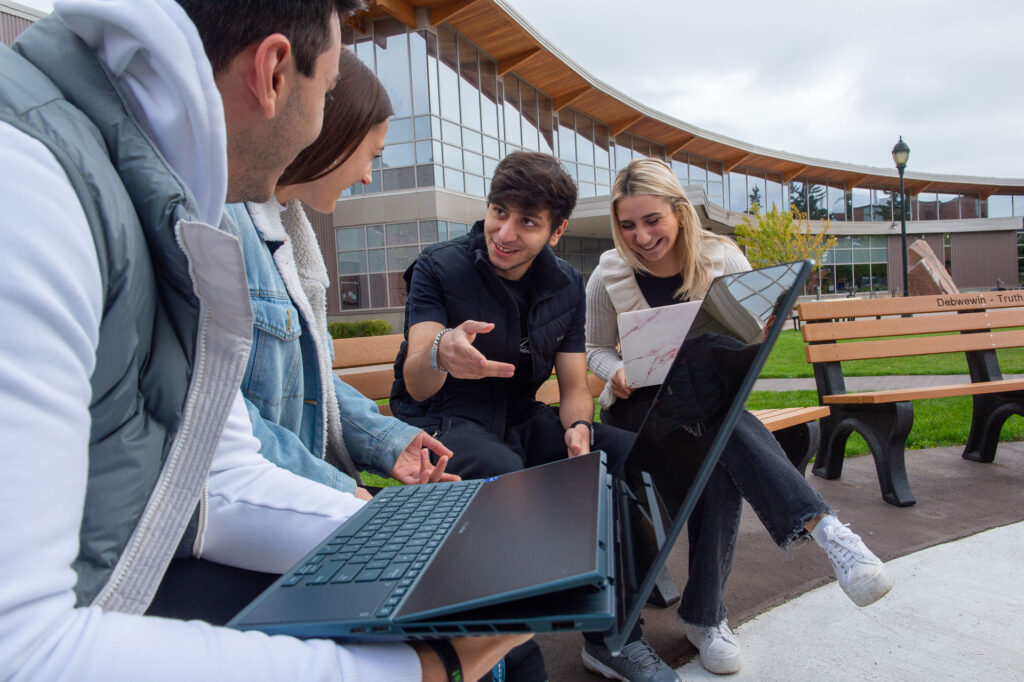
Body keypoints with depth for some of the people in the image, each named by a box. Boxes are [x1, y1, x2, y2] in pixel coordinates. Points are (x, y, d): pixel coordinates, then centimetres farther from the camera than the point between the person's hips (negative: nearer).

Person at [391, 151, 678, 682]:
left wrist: (578, 427, -20)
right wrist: (440, 354, -45)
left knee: (632, 454, -16)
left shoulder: (566, 285, 3)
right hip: (442, 420, -4)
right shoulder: (440, 266, -11)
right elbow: (417, 387, -20)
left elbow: (574, 387, 5)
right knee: (504, 472, -36)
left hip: (518, 419, 5)